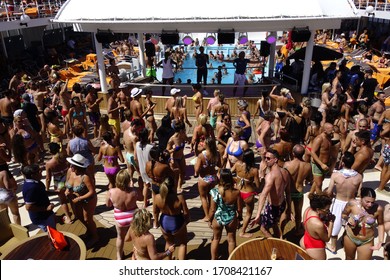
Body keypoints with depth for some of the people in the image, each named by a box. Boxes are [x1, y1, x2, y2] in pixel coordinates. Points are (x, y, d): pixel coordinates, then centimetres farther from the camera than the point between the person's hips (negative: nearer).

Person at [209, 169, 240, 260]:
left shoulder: (215, 192, -26)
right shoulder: (236, 192, -21)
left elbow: (212, 210, -16)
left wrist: (209, 220, 2)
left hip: (217, 219, 0)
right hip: (231, 219, 0)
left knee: (216, 239, 24)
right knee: (231, 240, 23)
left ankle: (213, 259, 40)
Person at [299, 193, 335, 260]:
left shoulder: (308, 209, -18)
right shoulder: (318, 225, -40)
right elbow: (327, 239, -19)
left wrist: (326, 219, -12)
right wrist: (331, 222, -17)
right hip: (315, 250, -7)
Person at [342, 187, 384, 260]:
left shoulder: (378, 209, -22)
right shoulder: (352, 203, -23)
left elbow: (380, 224, -4)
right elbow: (343, 214, -4)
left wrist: (380, 241, -11)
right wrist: (348, 219, -26)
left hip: (367, 241, 0)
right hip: (350, 237, 0)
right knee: (349, 258, 25)